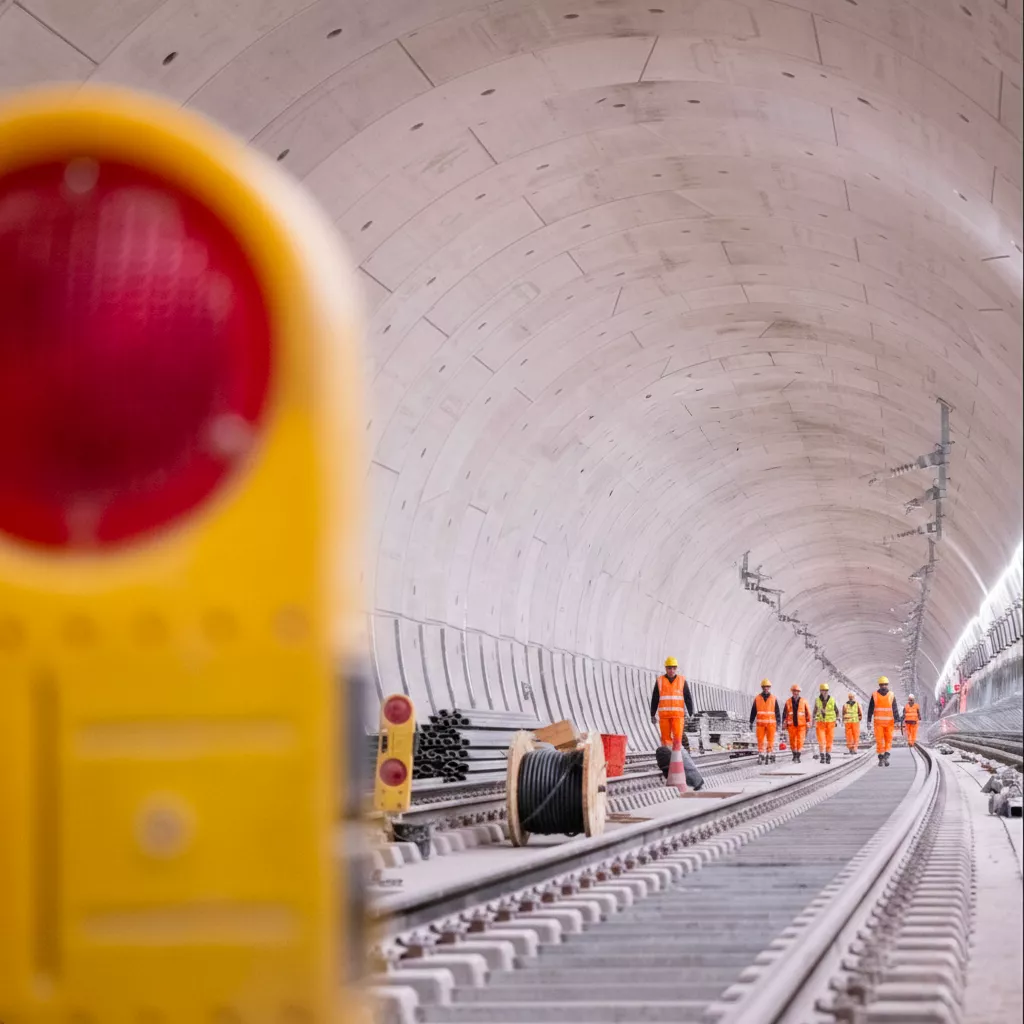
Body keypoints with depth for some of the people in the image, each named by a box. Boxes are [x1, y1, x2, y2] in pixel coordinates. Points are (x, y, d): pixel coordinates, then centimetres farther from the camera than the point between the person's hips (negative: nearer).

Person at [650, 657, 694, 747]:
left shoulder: (682, 681, 4)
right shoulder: (660, 681, 5)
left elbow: (688, 698, 3)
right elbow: (654, 699, 8)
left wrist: (691, 714, -3)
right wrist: (652, 715, 6)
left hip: (678, 715, -1)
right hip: (664, 715, 1)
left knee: (677, 737, -11)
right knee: (666, 737, 0)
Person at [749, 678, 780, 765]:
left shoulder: (773, 698, 4)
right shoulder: (757, 698, 5)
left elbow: (777, 712, 5)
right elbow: (753, 711, 8)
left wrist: (777, 723, 0)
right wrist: (751, 722, 5)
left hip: (771, 723, -1)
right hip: (760, 723, 1)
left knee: (770, 740, -3)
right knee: (760, 741, -2)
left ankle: (770, 755, 4)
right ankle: (761, 757, 1)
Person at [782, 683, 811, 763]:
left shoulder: (803, 701, 1)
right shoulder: (788, 702, 4)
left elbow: (808, 713, 4)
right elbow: (785, 713, 8)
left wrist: (808, 724, 1)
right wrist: (784, 724, 5)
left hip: (801, 724, -2)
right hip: (791, 725, 2)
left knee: (800, 741, -10)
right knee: (792, 741, 6)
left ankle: (798, 756, -9)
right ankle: (794, 754, 26)